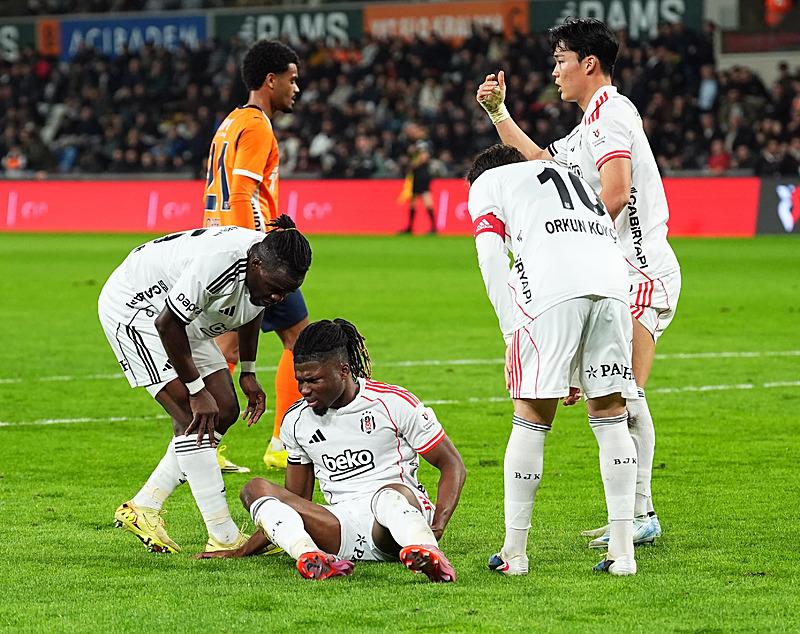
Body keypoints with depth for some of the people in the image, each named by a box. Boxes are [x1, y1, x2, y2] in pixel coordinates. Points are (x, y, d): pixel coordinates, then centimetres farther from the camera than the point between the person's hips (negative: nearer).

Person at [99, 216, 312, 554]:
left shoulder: (272, 268, -12)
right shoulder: (218, 262, -38)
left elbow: (252, 307, 12)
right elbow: (167, 324, -31)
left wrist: (248, 373, 12)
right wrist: (197, 390, -24)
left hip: (184, 317, 9)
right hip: (133, 307, -9)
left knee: (224, 411, 4)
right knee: (193, 418, -18)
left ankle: (142, 508, 11)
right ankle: (224, 538, -18)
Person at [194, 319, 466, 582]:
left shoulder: (395, 403, 0)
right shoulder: (296, 421, 13)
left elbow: (452, 465, 2)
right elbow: (296, 498, 24)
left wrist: (438, 525, -15)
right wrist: (243, 551, 17)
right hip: (341, 529, 4)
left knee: (389, 494, -40)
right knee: (256, 488, -18)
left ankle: (428, 554, -72)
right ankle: (308, 555, -48)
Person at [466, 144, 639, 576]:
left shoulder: (486, 183, 25)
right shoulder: (576, 182, 39)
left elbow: (491, 254, 7)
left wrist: (512, 333, 3)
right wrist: (580, 366, 34)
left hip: (552, 288, -5)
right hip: (612, 280, 5)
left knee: (533, 417, 3)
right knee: (610, 416, 12)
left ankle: (514, 552, 9)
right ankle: (622, 551, 9)